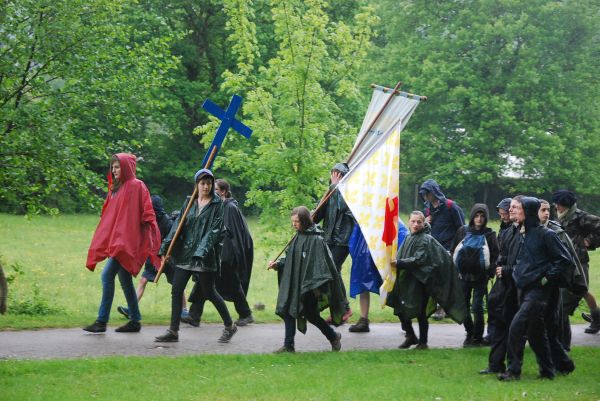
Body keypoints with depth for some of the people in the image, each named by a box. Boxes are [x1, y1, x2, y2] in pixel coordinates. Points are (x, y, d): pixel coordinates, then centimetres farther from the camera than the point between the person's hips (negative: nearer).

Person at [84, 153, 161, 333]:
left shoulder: (136, 186, -7)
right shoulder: (116, 188, 17)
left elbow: (146, 214, -11)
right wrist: (103, 241, 18)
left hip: (126, 240, -9)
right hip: (115, 240, 9)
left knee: (107, 275, -15)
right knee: (125, 280, 10)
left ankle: (102, 321, -13)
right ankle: (135, 321, 16)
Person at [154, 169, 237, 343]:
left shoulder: (217, 204, -3)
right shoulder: (190, 203, 11)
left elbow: (215, 230, -11)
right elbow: (178, 225, 8)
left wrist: (202, 251, -21)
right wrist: (166, 247, -1)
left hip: (206, 257, -5)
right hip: (185, 253, 5)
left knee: (209, 292, 0)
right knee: (176, 290, 0)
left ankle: (229, 326, 17)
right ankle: (173, 331, 5)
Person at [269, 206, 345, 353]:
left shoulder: (316, 239, -15)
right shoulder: (298, 237, 9)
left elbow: (321, 262, -17)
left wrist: (317, 284, -21)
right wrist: (278, 264, 1)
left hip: (308, 285, -7)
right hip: (294, 283, 7)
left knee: (310, 313, 1)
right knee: (288, 311, 2)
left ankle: (333, 336, 22)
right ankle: (288, 346, 9)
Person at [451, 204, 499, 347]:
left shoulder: (489, 234, -1)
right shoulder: (463, 231, 5)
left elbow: (495, 256, -3)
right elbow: (454, 252, 10)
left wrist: (489, 273, -13)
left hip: (480, 277, -3)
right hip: (463, 276, 3)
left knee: (477, 307, -6)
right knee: (464, 306, 6)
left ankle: (478, 337, 6)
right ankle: (469, 334, 23)